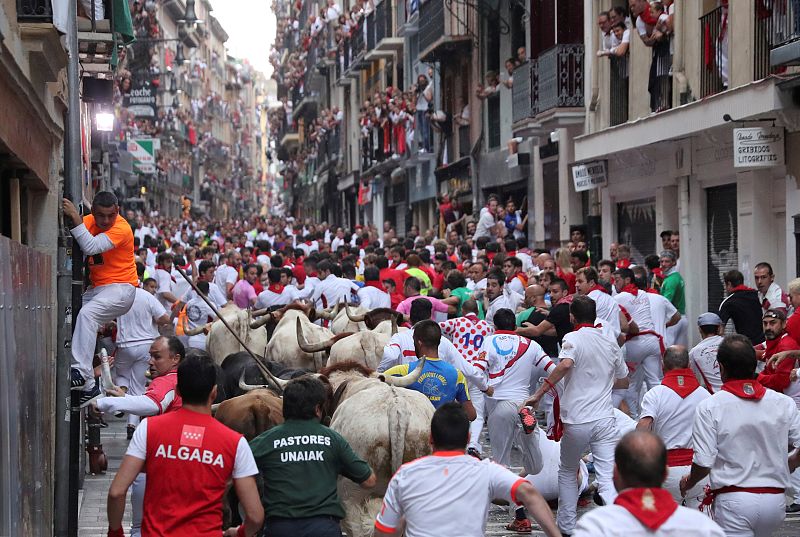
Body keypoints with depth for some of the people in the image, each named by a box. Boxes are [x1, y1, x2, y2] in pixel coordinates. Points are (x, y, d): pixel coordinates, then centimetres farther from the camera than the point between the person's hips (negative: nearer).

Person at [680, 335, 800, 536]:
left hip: (733, 499, -3)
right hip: (775, 499, 4)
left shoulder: (709, 407, -9)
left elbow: (703, 463, -10)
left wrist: (688, 483, 11)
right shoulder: (784, 403, 0)